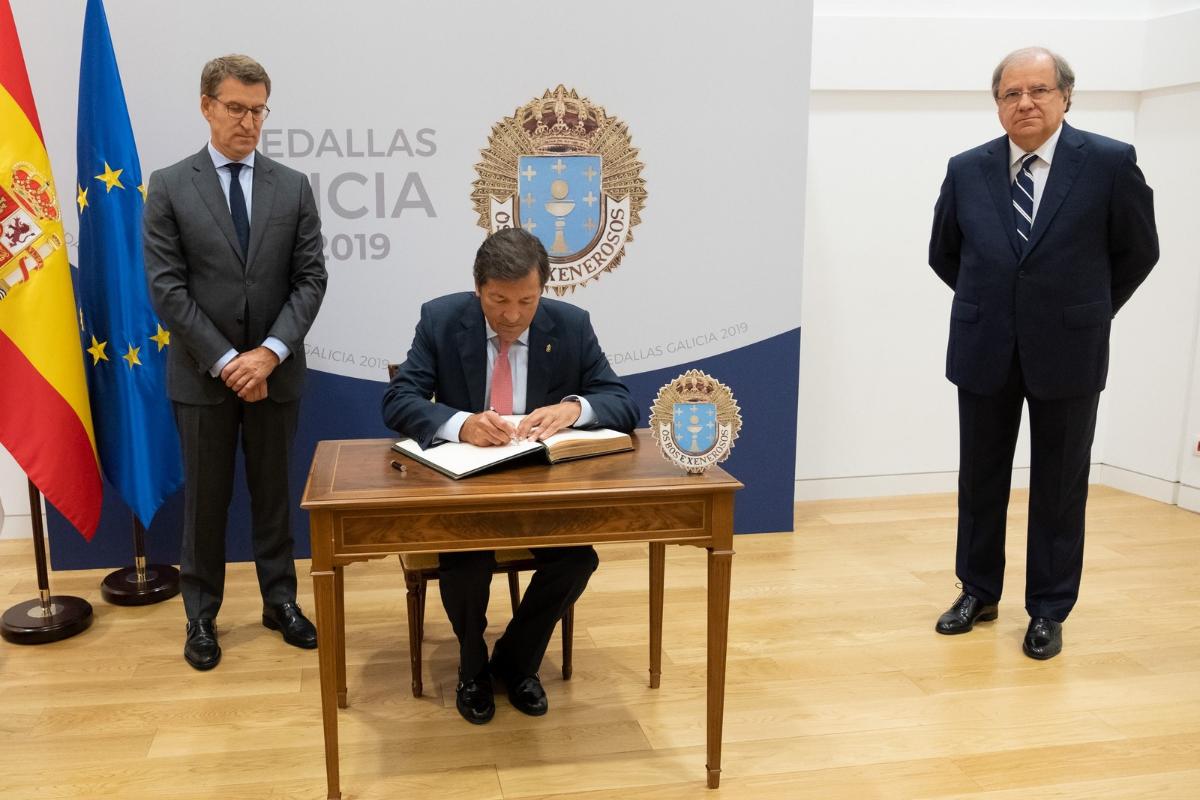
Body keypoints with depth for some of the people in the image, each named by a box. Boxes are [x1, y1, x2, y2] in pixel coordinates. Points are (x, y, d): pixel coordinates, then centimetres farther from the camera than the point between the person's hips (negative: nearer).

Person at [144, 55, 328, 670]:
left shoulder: (293, 187, 4)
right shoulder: (168, 187, -1)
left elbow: (310, 279, -1)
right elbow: (166, 287, -7)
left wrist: (271, 352, -13)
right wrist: (225, 361, -13)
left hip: (275, 371, 2)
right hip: (202, 374, -1)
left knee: (273, 493, 12)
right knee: (205, 499, 9)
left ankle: (280, 601, 26)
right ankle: (201, 615, 23)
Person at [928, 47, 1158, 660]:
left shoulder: (1110, 163, -6)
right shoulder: (966, 170, 0)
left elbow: (1138, 251, 5)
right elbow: (944, 254, 14)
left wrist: (1089, 312, 10)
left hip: (1067, 353, -2)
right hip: (984, 351, 2)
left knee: (1059, 485, 8)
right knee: (980, 477, 12)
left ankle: (1048, 611, 22)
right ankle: (978, 592, 29)